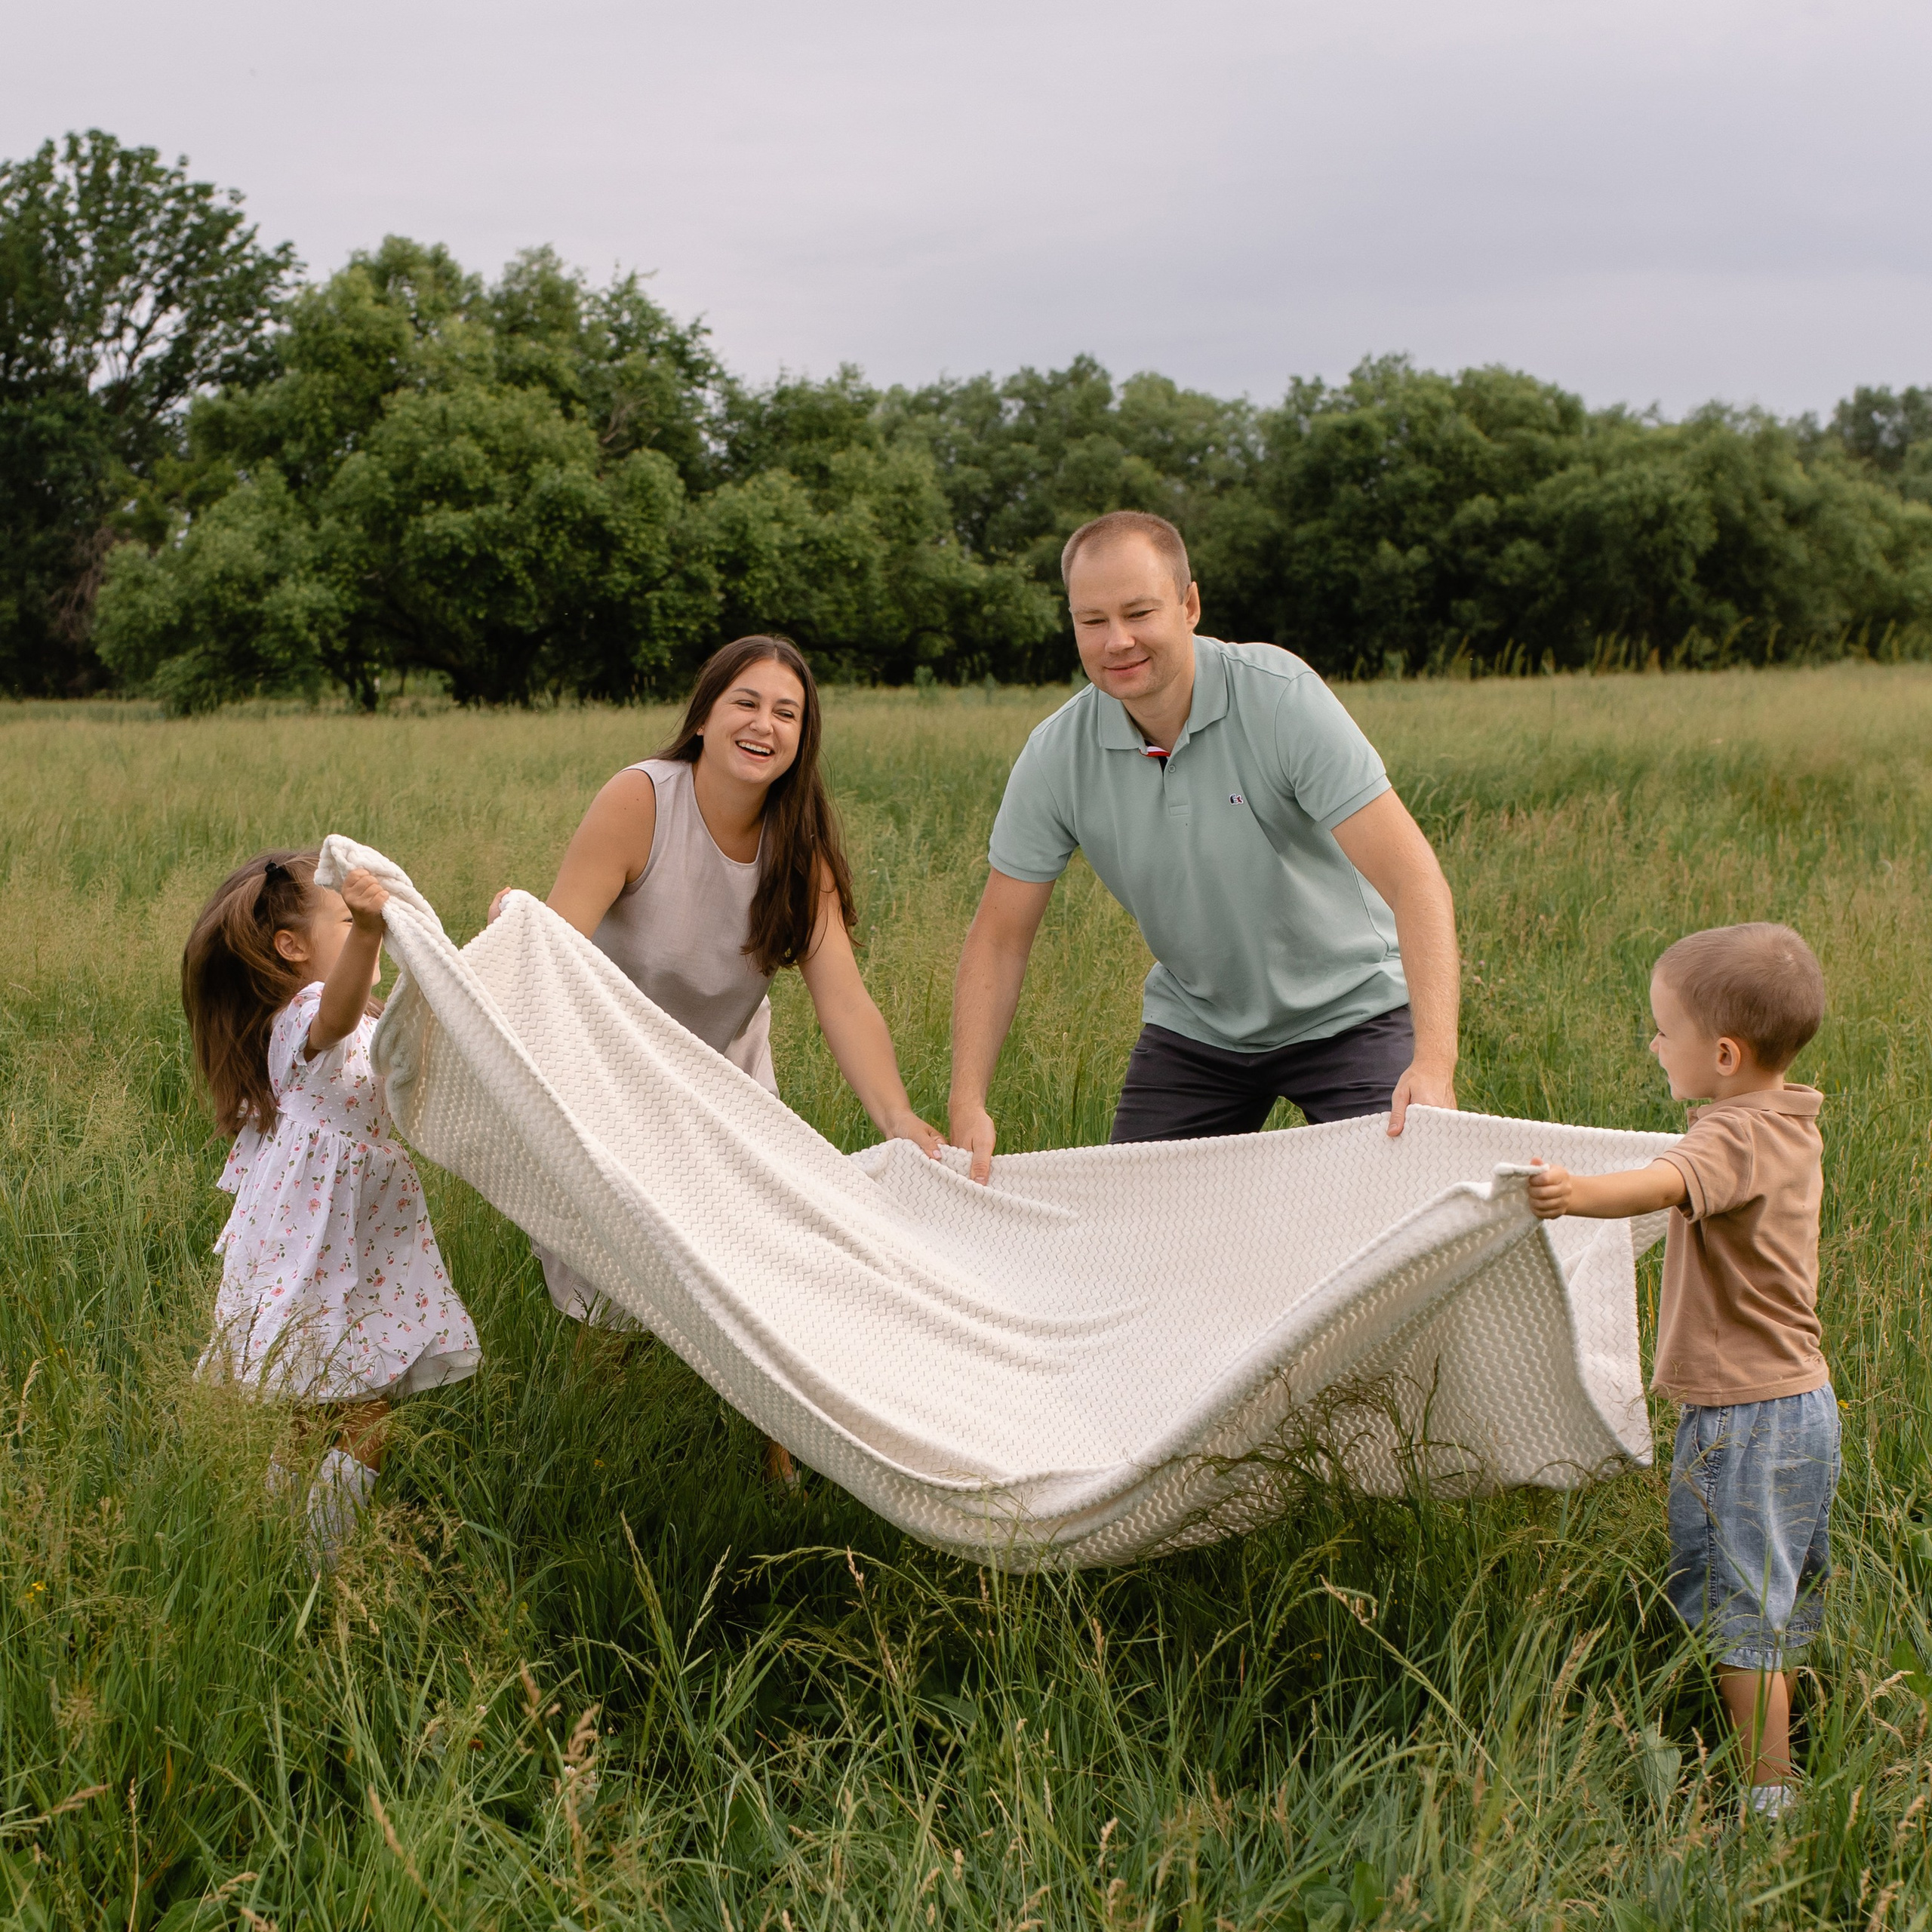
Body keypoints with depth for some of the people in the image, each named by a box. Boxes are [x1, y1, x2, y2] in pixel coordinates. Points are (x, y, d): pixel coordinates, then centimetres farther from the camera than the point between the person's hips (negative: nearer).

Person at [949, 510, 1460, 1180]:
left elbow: (1413, 878, -30)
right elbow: (1000, 937, -5)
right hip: (1195, 1025, 3)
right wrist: (968, 1104, -17)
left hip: (1347, 1009, -3)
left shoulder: (1280, 695, -24)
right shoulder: (1057, 755, -14)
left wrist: (1434, 1060, -43)